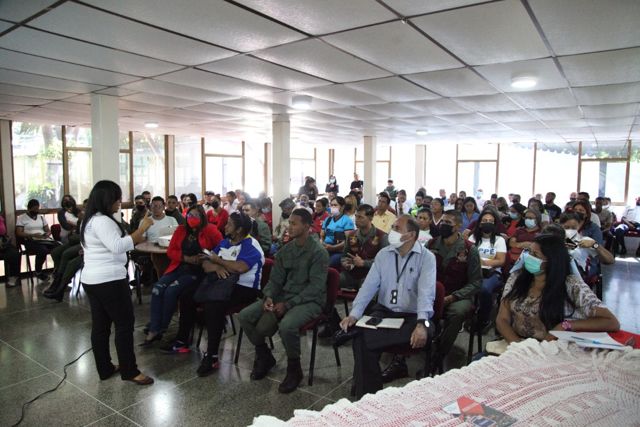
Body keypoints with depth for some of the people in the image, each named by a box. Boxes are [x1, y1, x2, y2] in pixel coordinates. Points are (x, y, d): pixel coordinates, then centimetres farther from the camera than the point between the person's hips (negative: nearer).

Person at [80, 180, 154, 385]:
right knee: (125, 324, -2)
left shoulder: (91, 220, 16)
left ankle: (105, 368, 23)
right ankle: (129, 371, 5)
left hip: (92, 280, 10)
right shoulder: (103, 221, -17)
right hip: (109, 280, -10)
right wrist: (141, 229, -22)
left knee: (100, 325, 14)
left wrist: (135, 237, 11)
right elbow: (118, 247, -26)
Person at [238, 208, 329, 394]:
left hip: (309, 300, -6)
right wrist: (269, 297, -11)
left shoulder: (319, 252, -12)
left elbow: (315, 287, -18)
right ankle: (264, 356, 15)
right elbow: (275, 279, 10)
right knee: (244, 316, -8)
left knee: (287, 325, -36)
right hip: (283, 295, 7)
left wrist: (288, 304, -22)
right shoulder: (284, 251, 8)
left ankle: (294, 369, -7)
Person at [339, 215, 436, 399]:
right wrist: (354, 314, -13)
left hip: (412, 316, -3)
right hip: (384, 312, 3)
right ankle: (367, 395, -8)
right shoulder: (383, 254, 8)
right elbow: (369, 285, 2)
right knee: (360, 338, -22)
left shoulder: (426, 257, -5)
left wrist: (422, 323, -36)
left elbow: (426, 292, -19)